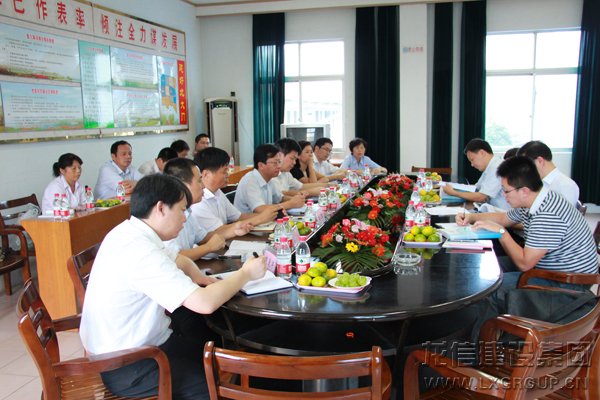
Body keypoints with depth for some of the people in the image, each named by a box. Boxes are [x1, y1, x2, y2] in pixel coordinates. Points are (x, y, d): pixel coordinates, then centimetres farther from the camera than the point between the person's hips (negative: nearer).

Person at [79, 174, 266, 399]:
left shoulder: (128, 231, 1)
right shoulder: (141, 251, -28)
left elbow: (179, 261, 16)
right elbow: (205, 303, -32)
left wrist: (201, 278, -5)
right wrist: (245, 274, -16)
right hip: (125, 368, -9)